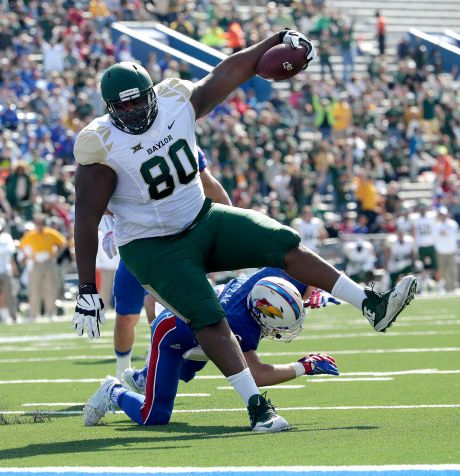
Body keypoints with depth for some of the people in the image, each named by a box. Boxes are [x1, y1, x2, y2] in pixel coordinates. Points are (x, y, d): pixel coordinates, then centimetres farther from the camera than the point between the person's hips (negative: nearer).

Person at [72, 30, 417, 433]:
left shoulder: (176, 101, -8)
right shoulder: (101, 146, -22)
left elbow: (232, 71, 3)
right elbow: (86, 222, -20)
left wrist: (281, 40, -2)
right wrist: (88, 291, -21)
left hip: (202, 218, 6)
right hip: (154, 248, -6)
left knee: (284, 244, -2)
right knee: (209, 317, -20)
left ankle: (373, 306, 3)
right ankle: (256, 405, -19)